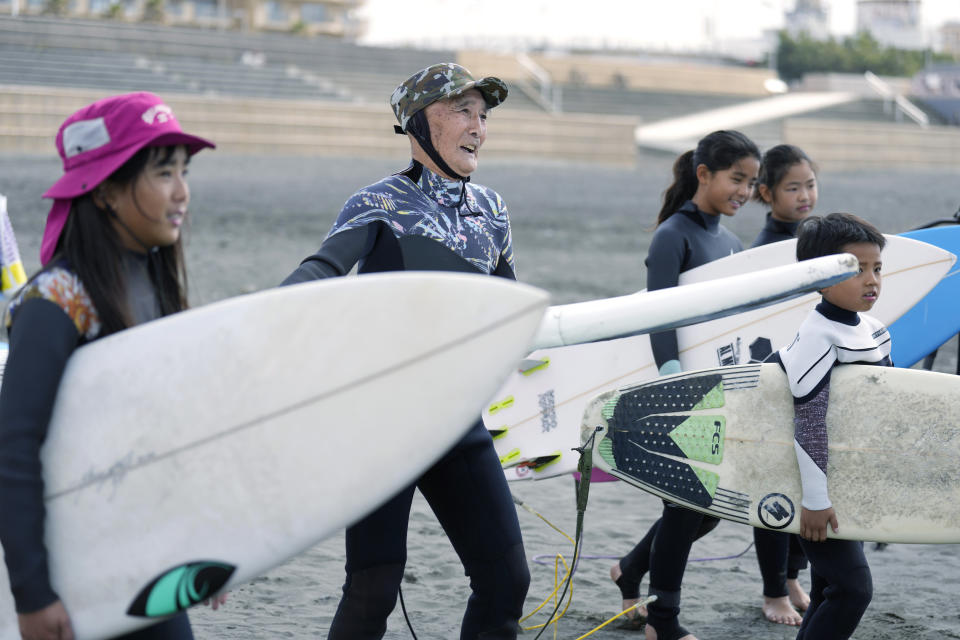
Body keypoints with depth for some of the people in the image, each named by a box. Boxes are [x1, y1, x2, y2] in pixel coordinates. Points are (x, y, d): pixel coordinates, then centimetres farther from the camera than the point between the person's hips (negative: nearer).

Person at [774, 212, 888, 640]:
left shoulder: (875, 332, 5)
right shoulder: (817, 338, -20)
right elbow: (809, 421, -22)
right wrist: (815, 499, -22)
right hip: (818, 488, -8)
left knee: (831, 590, 12)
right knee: (852, 587, -13)